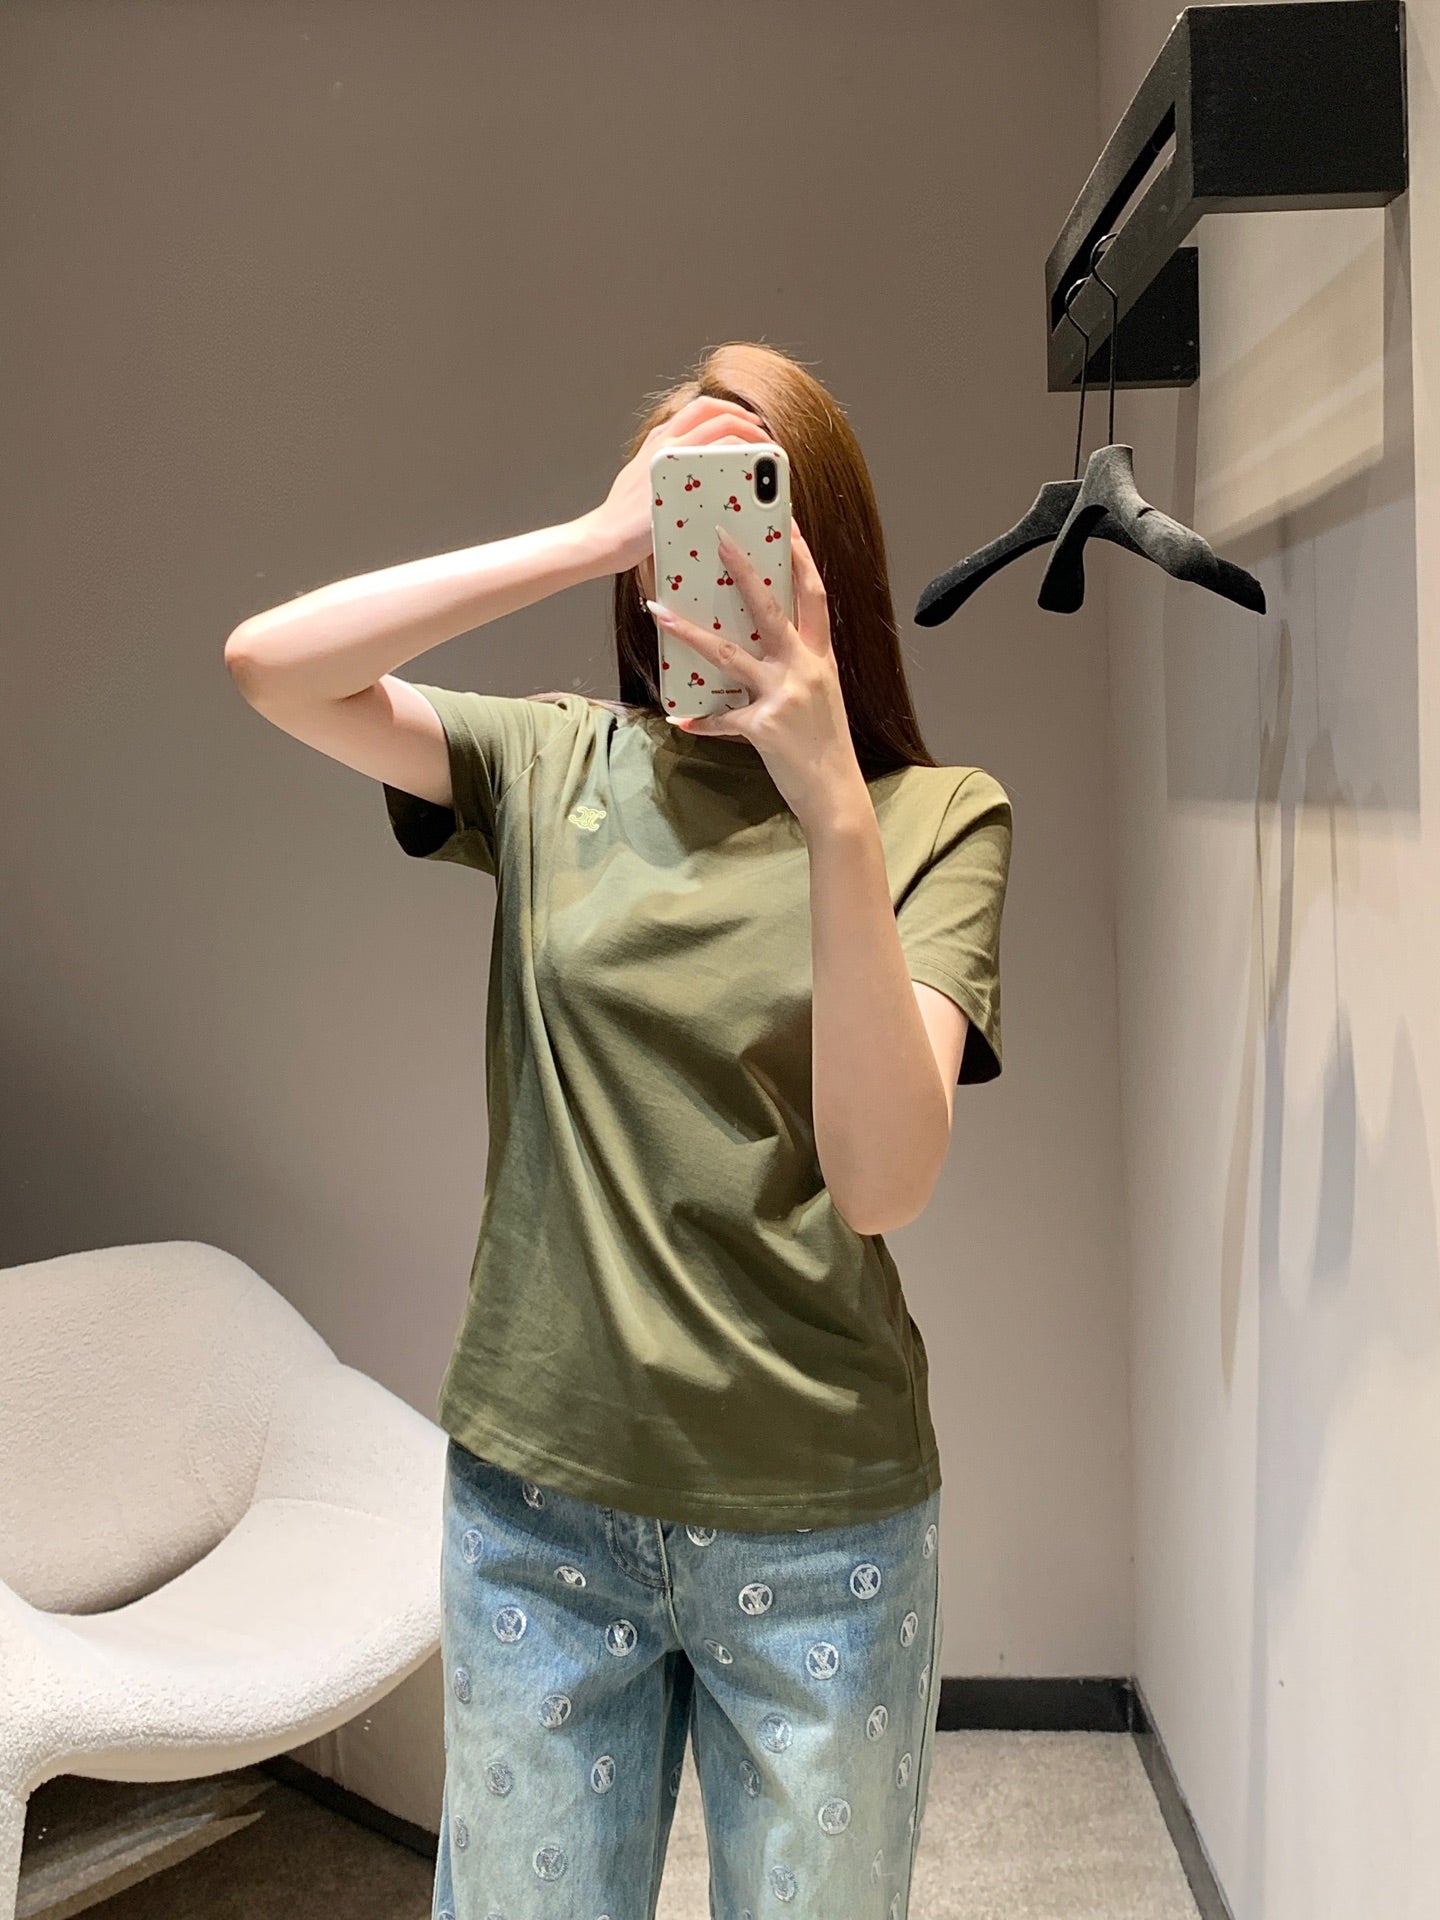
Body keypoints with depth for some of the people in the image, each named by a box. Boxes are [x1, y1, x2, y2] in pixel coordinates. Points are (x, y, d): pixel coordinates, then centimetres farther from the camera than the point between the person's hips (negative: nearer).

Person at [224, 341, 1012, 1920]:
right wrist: (593, 536, -19)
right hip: (539, 1499, 1)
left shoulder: (934, 817, -6)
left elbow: (881, 1178, -18)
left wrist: (833, 803, -28)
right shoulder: (554, 767, 1)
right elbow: (268, 666, -13)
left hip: (820, 1526, -1)